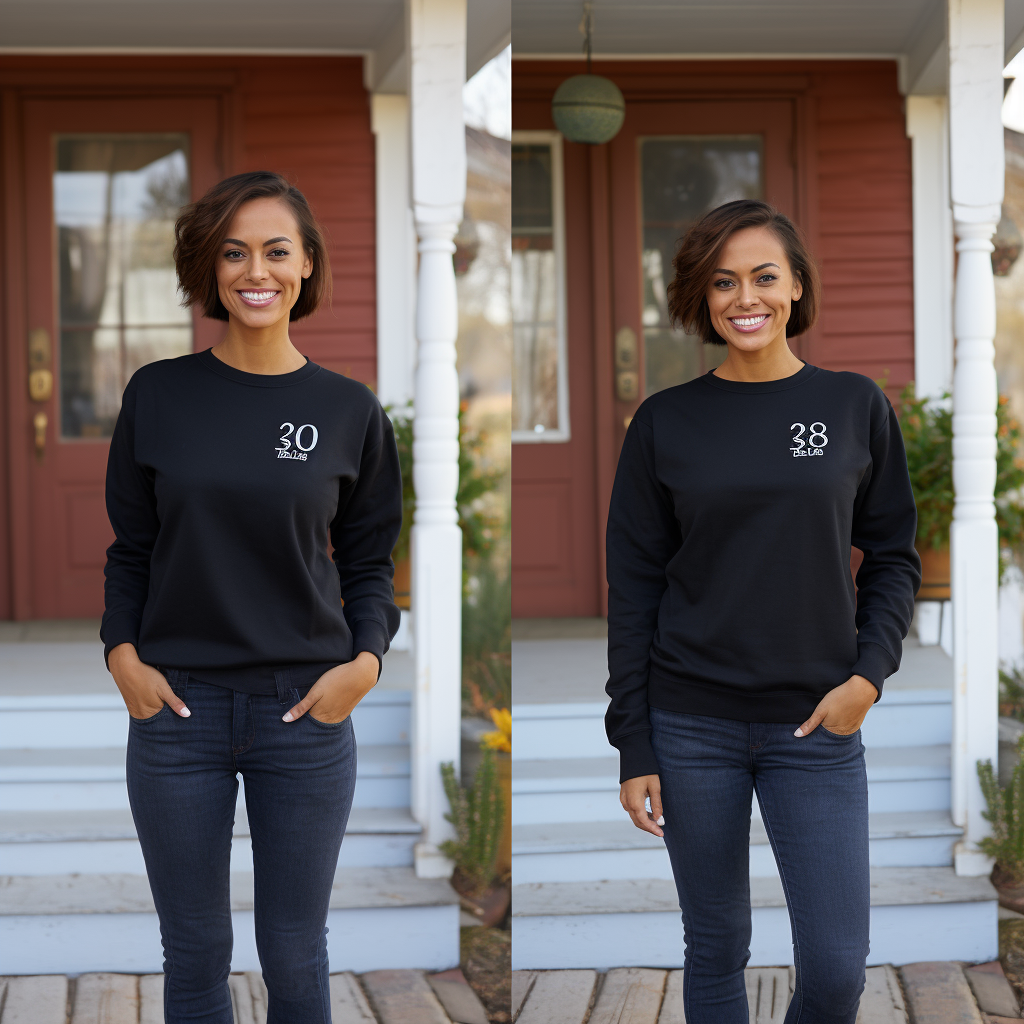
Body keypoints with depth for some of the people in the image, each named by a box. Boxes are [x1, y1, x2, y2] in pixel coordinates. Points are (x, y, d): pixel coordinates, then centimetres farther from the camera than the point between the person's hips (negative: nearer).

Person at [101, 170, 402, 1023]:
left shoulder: (350, 409, 1)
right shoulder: (158, 394, 2)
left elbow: (369, 560, 7)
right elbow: (129, 546, 8)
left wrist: (366, 659, -9)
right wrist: (123, 651, -6)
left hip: (305, 708, 0)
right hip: (175, 705, 1)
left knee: (295, 954, 8)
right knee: (194, 952, 9)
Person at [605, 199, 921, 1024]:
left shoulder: (857, 407, 2)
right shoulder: (666, 420, 1)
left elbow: (894, 556, 8)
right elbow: (634, 585, 2)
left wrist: (869, 674, -9)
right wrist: (633, 746, -2)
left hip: (816, 724, 0)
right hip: (691, 726, 0)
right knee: (715, 950, 9)